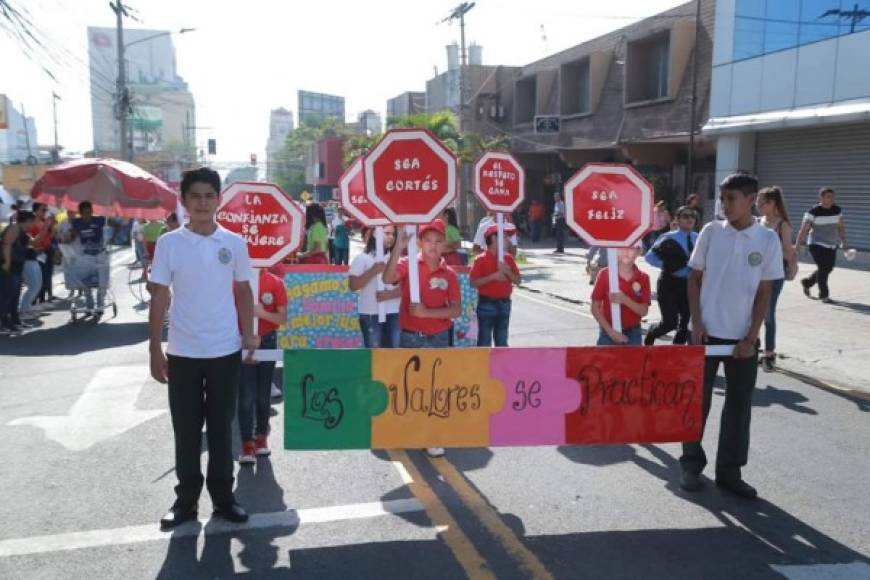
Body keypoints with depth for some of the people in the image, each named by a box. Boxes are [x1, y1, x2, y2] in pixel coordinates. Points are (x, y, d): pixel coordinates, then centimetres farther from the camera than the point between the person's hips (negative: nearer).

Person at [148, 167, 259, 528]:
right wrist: (155, 351, -4)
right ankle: (186, 499, 24)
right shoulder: (169, 243, -4)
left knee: (221, 427, 12)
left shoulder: (234, 242, 0)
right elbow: (159, 298, -2)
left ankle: (222, 496, 24)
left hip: (225, 351, 1)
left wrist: (249, 334, 2)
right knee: (186, 430, 10)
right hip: (183, 353, -1)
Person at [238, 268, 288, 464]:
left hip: (267, 341, 1)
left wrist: (263, 313, -20)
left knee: (264, 393, 10)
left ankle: (262, 436, 24)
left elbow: (282, 318, -4)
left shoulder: (275, 283, -4)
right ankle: (247, 443, -1)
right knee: (246, 394, -4)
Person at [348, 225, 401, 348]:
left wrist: (390, 294, -16)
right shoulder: (362, 258, -1)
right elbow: (353, 285, -9)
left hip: (394, 313, 3)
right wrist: (373, 271, -16)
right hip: (371, 314, -3)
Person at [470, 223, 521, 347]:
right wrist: (493, 276, -22)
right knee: (485, 341, 0)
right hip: (487, 304, -5)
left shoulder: (508, 258, 6)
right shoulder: (481, 260, -10)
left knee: (502, 341, 14)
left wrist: (507, 271, -12)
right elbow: (473, 283, -15)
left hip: (504, 304, 6)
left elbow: (517, 280, 6)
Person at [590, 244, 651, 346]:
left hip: (633, 334, 2)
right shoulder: (605, 274, -7)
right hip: (608, 333, -2)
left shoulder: (643, 278, -1)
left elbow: (644, 311, -4)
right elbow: (595, 308, -5)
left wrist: (625, 300, -22)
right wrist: (610, 331, -14)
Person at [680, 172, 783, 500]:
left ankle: (729, 471, 19)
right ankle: (691, 463, 22)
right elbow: (695, 279, 3)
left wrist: (751, 337, -5)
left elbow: (764, 294, 0)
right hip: (706, 333, 0)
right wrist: (696, 323, -5)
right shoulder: (711, 232, -2)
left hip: (743, 337, 1)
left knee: (739, 405, 7)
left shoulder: (768, 240, -2)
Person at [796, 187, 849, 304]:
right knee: (823, 268, -10)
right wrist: (798, 245, -18)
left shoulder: (837, 210, 3)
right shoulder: (813, 211, -14)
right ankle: (824, 295, 3)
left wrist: (843, 243, 9)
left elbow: (841, 227, 13)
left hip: (831, 245, 6)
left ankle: (807, 282, 33)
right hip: (817, 245, -6)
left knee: (828, 268, 10)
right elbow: (803, 230, -14)